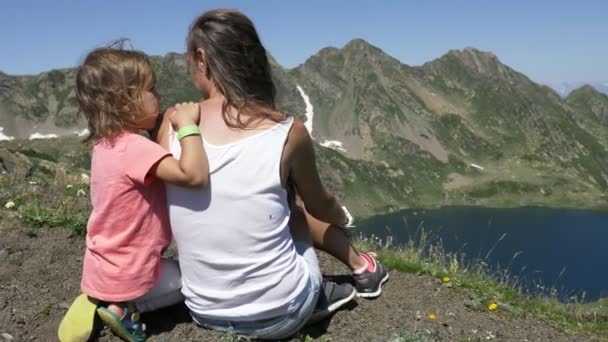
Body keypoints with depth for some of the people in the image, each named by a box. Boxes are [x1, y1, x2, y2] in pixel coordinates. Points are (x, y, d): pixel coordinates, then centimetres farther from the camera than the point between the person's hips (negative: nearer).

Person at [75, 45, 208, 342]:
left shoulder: (106, 144, 2)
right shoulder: (135, 147, -28)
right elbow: (195, 175, -39)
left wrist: (179, 125, -2)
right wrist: (187, 124, -27)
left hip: (104, 269, 8)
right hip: (127, 276, -8)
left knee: (180, 266, 33)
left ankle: (107, 299, 15)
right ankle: (126, 306, 2)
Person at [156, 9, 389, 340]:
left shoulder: (172, 125, -9)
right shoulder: (287, 132, -13)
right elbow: (321, 206, 5)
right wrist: (341, 219, 28)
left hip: (205, 311, 2)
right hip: (280, 314, -2)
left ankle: (315, 294, 28)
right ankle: (360, 267, 40)